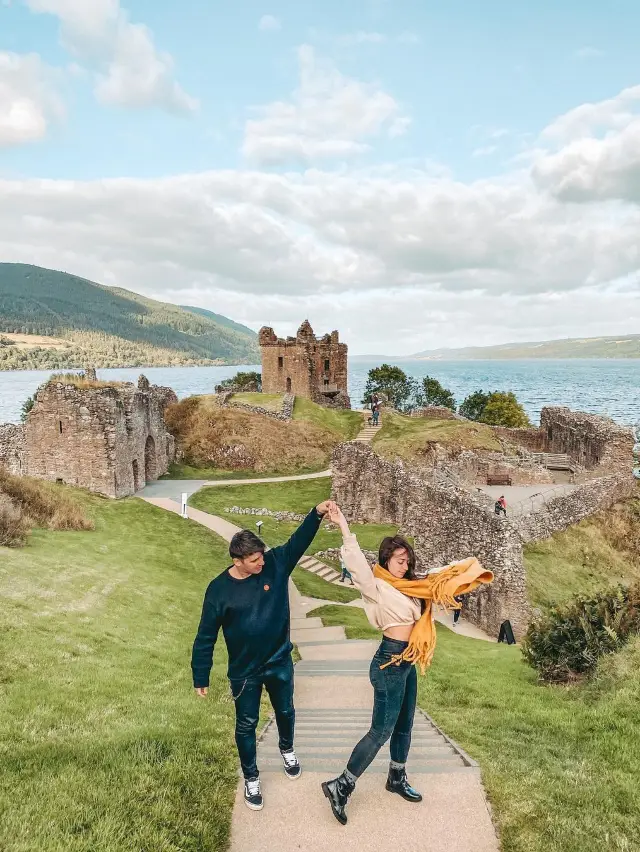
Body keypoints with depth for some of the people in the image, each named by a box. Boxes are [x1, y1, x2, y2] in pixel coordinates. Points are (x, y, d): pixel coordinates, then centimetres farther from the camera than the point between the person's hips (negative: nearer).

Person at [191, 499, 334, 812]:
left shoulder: (275, 564, -16)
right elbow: (205, 637, -12)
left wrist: (317, 514, -38)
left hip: (280, 662, 3)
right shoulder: (219, 589, -20)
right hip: (244, 671, -3)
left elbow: (298, 540, -19)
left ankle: (287, 750, 56)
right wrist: (200, 678, -6)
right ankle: (251, 778, 39)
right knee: (246, 725, 15)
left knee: (285, 712, 25)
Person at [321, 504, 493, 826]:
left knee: (404, 725, 20)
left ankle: (397, 779, 38)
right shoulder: (376, 586, -16)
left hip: (407, 663, 9)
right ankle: (340, 786, 6)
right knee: (382, 730, -4)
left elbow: (438, 578, 21)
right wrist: (343, 527, -44)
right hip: (389, 663, -9)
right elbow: (357, 563, -34)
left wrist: (468, 568, 22)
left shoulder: (407, 586, 8)